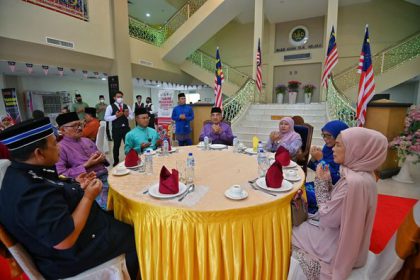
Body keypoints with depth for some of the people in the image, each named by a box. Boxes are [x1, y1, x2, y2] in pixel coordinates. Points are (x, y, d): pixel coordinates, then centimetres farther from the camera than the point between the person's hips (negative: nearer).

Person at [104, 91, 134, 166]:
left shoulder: (127, 106, 9)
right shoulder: (110, 107, -2)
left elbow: (132, 117, 10)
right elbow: (106, 118, -7)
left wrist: (128, 115, -12)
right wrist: (115, 116, -20)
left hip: (126, 128, 3)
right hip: (116, 129, -3)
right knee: (116, 146, 9)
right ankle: (116, 162, 24)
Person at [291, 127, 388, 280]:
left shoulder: (355, 182, -34)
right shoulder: (360, 174, -3)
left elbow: (327, 218, -24)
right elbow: (335, 202, 6)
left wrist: (321, 181, -17)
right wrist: (327, 180, -5)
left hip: (338, 249, -8)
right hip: (347, 241, 8)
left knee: (290, 232, 9)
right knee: (302, 225, 19)